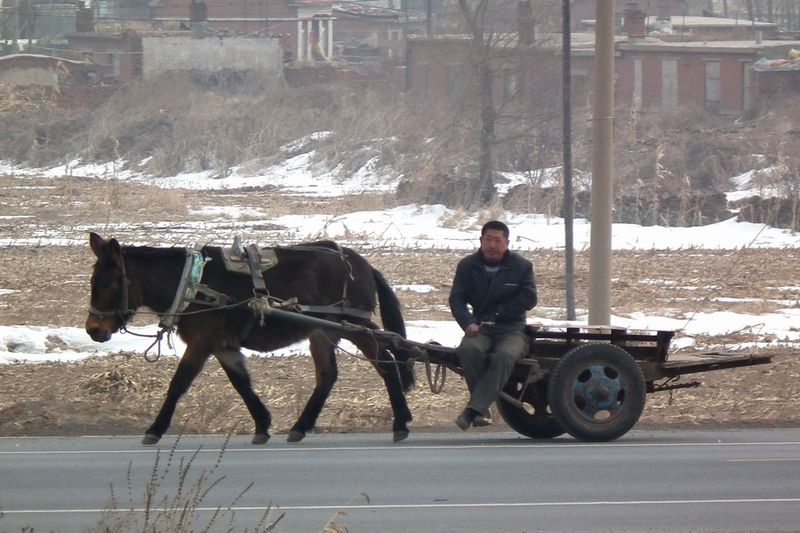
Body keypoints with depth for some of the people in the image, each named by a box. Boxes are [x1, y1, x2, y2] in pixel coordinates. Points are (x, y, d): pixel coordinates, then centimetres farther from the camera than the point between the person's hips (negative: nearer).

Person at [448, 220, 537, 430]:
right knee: (468, 349, -35)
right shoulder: (468, 266, 9)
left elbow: (528, 299, -2)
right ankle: (482, 408, -31)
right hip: (480, 328, 2)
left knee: (504, 355, -37)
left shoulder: (521, 266, 5)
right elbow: (457, 298, 2)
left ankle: (474, 408, -42)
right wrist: (468, 323, -18)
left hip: (512, 328, -2)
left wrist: (497, 314, -8)